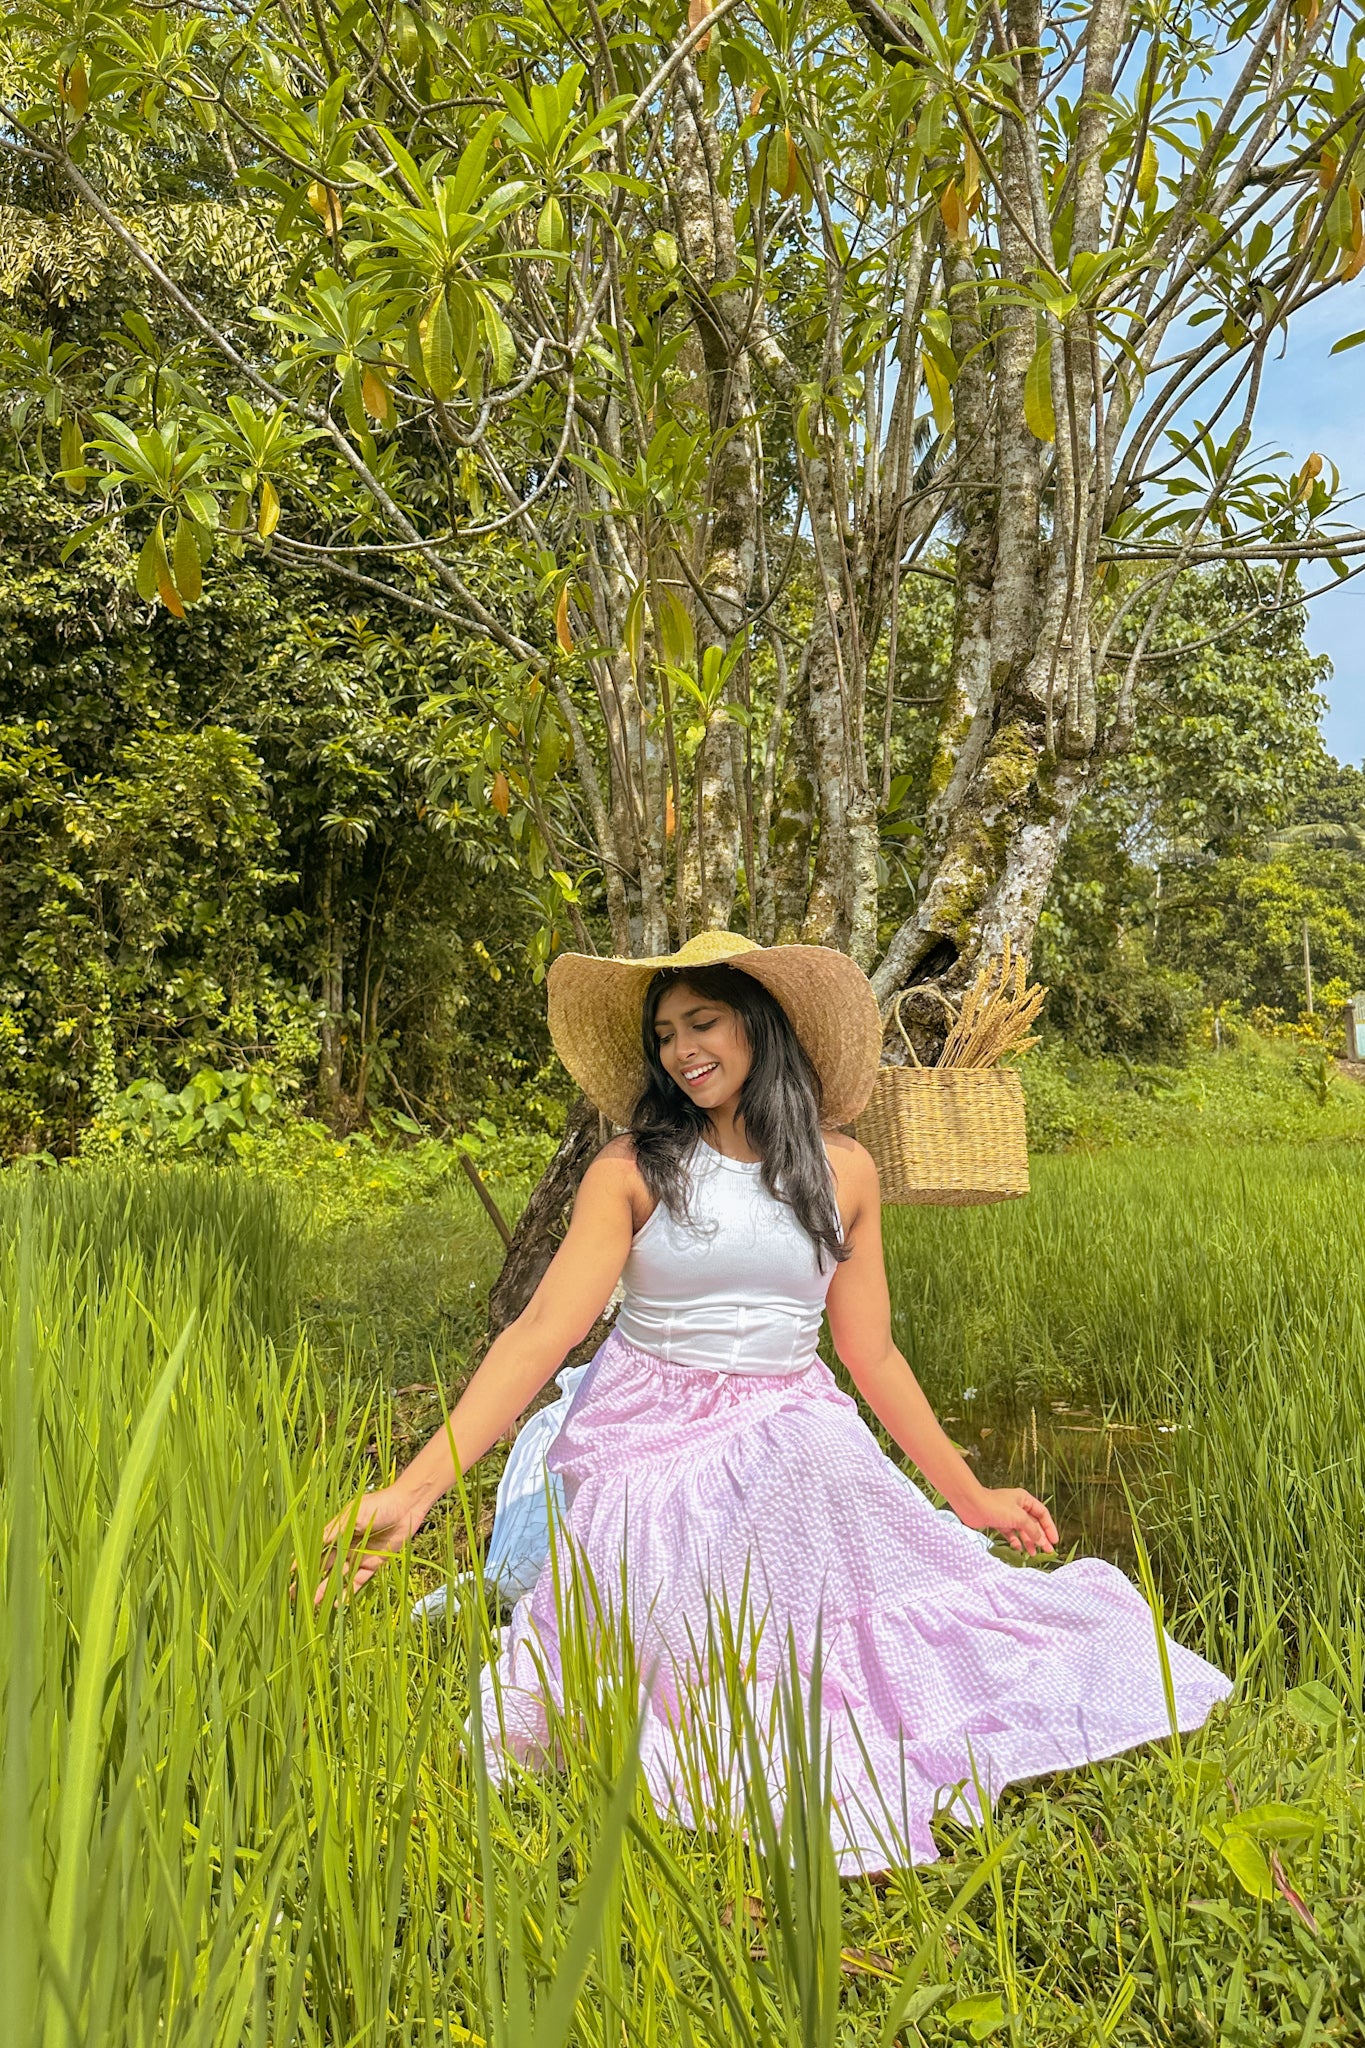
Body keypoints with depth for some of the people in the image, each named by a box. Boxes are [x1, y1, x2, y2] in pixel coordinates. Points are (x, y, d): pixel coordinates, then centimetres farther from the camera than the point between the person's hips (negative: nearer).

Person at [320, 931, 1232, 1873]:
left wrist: (971, 1495, 9)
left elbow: (872, 1354, 7)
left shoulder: (842, 1169, 1)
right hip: (651, 1445, -2)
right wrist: (414, 1490, -26)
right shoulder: (632, 1169, -8)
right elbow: (542, 1332, -16)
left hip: (792, 1442, 2)